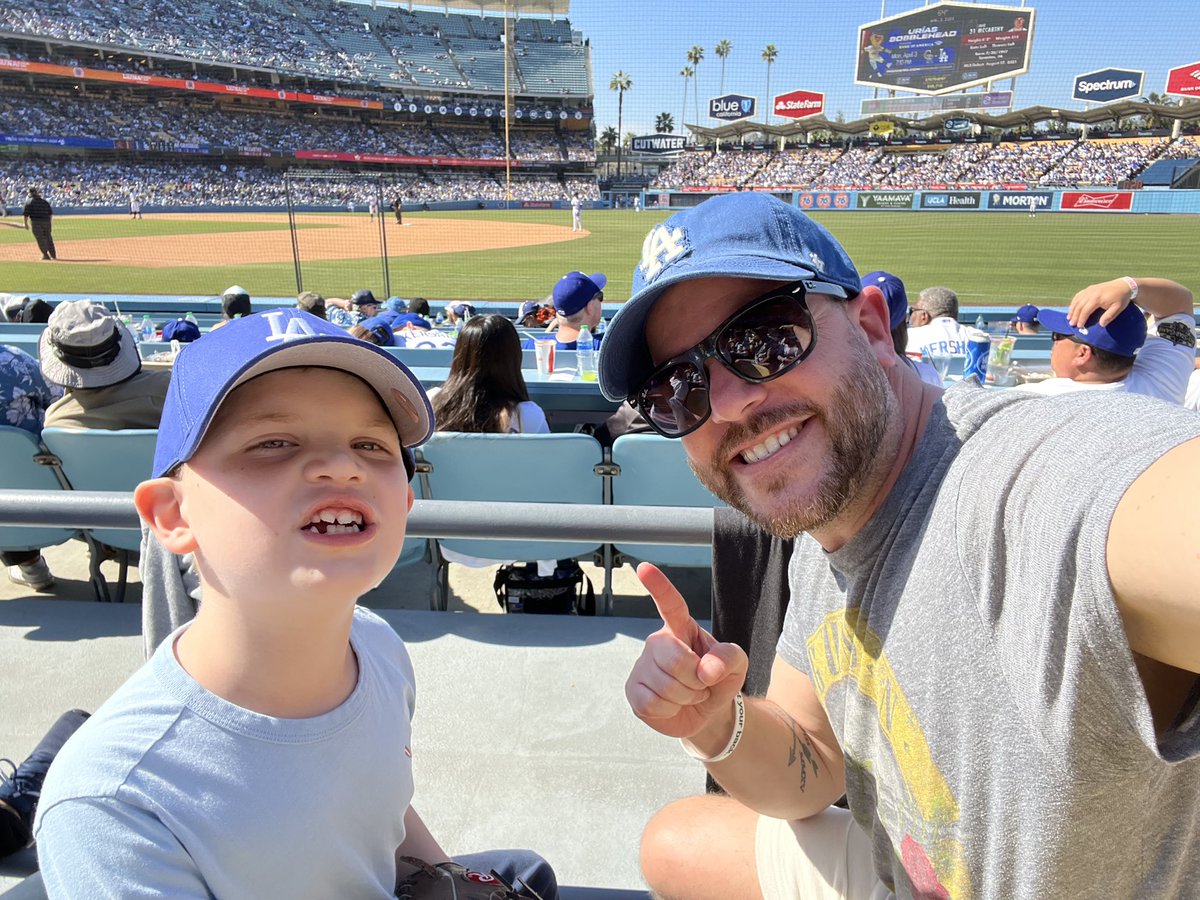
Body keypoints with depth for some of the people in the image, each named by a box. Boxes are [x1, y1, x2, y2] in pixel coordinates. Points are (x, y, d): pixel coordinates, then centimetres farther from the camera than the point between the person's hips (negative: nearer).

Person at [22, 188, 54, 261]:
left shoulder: (29, 202, 0)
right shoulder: (44, 201, 13)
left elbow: (26, 214, -5)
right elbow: (50, 213, 13)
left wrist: (26, 224, 2)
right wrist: (51, 223, 18)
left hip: (36, 222, -4)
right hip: (47, 221, 4)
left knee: (40, 239, -1)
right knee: (48, 238, 14)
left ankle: (46, 255, -8)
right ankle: (53, 255, 18)